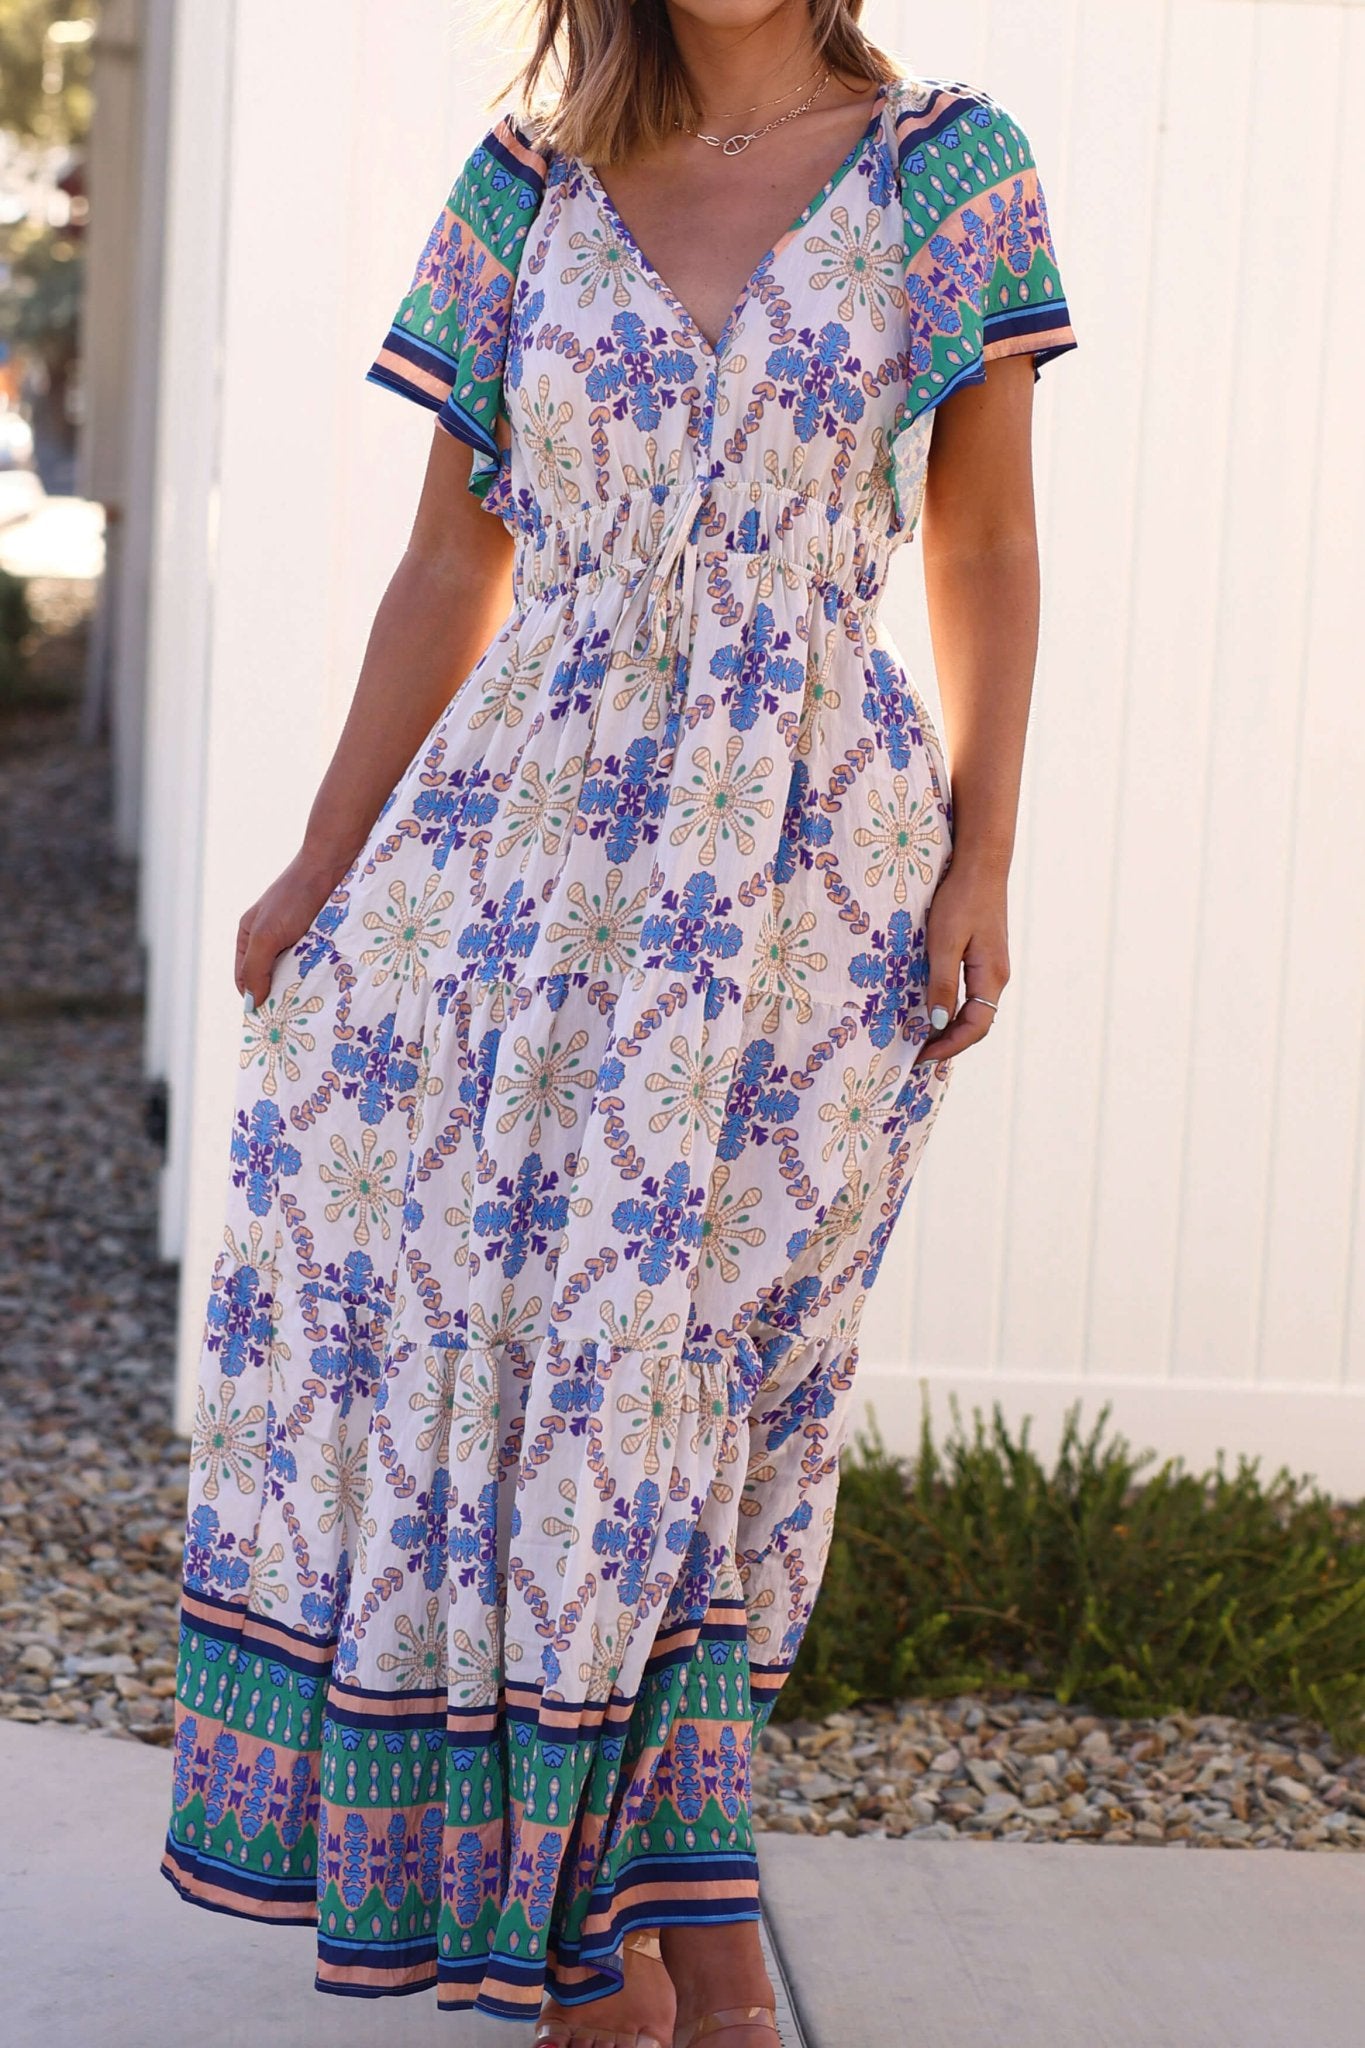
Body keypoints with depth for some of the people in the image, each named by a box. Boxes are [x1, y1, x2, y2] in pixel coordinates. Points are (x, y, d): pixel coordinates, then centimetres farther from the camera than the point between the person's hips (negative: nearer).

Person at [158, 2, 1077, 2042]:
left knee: (662, 1351, 0)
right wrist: (321, 869, 9)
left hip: (811, 853, -2)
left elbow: (985, 547, 3)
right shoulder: (531, 189, 6)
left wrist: (981, 864, -4)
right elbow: (453, 564, 10)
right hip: (527, 832, 3)